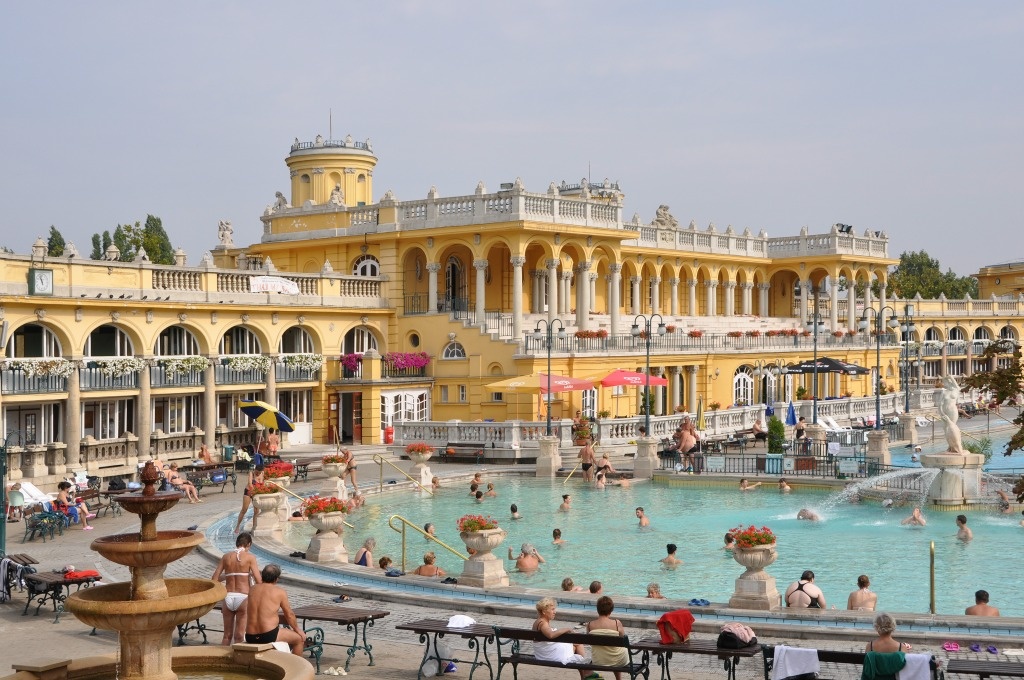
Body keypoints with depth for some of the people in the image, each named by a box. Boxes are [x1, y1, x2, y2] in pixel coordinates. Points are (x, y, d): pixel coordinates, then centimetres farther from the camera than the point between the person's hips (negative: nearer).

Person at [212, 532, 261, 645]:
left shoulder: (226, 556, 7)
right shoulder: (250, 557, -4)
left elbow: (215, 579, 6)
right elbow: (258, 581, -10)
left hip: (228, 597, 3)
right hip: (243, 597, -3)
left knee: (227, 636, 14)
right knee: (239, 636, 4)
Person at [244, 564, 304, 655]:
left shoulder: (252, 589, 8)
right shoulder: (279, 591, -5)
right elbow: (289, 615, 5)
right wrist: (297, 630, 19)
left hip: (250, 638, 6)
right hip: (269, 636, -6)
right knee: (300, 638, 16)